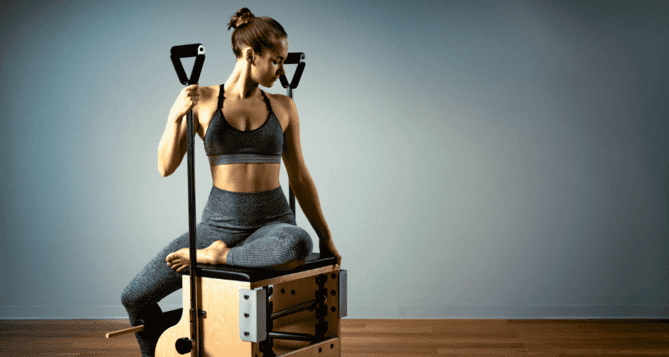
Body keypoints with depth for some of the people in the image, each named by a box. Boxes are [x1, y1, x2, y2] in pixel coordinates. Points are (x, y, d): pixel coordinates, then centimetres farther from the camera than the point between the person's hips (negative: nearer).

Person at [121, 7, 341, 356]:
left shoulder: (283, 107, 5)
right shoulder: (202, 100, 0)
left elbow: (299, 176, 11)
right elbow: (166, 167, -3)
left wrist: (325, 236, 14)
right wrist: (176, 115, -19)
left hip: (271, 222, 0)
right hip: (218, 223, 0)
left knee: (298, 246, -38)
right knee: (134, 297, -8)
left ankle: (215, 256, -14)